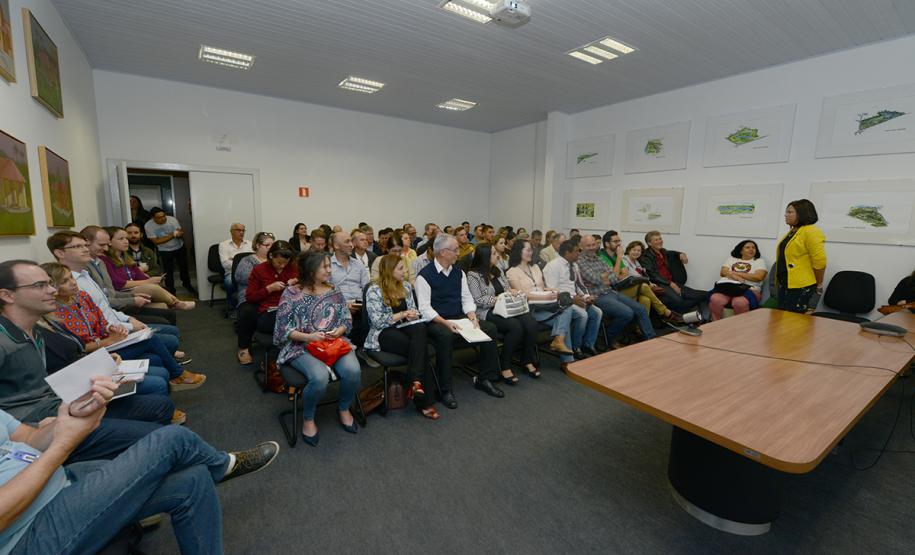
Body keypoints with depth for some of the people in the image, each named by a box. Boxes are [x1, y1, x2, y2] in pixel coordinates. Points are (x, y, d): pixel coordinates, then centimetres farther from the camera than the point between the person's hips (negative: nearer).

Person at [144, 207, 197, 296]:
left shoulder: (172, 219, -17)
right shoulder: (148, 226, -20)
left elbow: (181, 232, -12)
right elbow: (156, 241, -20)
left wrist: (179, 233, -37)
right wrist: (172, 235, -26)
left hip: (180, 248, 2)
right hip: (165, 251, -2)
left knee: (184, 267, 17)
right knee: (168, 272, 0)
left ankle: (187, 284, 41)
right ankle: (171, 291, 16)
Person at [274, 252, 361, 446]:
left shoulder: (334, 291, 10)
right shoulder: (291, 293, -1)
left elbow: (347, 320, 12)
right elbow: (283, 328, -4)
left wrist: (340, 330, -10)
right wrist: (309, 336, -18)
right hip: (302, 347, -3)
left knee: (353, 371, -26)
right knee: (320, 377, -33)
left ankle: (344, 408, 7)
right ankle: (308, 419, 0)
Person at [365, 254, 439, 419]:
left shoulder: (406, 286, 13)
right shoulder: (374, 291, -6)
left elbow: (413, 311, 17)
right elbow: (378, 321, -13)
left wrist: (413, 315, -8)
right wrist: (402, 314, -10)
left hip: (404, 327, 5)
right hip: (383, 333, -5)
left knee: (420, 328, -33)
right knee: (421, 347, -30)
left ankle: (415, 382, -34)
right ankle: (425, 401, -24)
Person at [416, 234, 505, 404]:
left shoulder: (458, 273, 11)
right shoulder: (425, 275, -9)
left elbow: (467, 298, 10)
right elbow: (425, 309, -14)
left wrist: (472, 317, -9)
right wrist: (445, 323, -27)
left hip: (459, 318, 6)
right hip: (436, 322, -6)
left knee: (490, 328, -11)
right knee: (445, 335, -38)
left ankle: (484, 379, 1)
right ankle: (445, 390, -22)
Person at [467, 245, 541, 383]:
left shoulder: (497, 271, 18)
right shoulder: (473, 275, -4)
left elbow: (508, 288, 23)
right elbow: (478, 300, -11)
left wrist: (512, 291, -1)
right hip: (487, 312, -7)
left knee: (531, 322, -20)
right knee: (515, 326, -32)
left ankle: (527, 362, -5)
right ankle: (505, 367, -18)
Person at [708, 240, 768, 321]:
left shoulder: (760, 261, 17)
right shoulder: (731, 259, 23)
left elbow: (758, 277, -1)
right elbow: (723, 272, 8)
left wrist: (736, 273, -3)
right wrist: (734, 276, -13)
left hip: (749, 289, -2)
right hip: (728, 287, 2)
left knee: (740, 302, -39)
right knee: (715, 300, -33)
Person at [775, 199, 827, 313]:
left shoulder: (811, 232, -14)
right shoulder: (792, 231, 14)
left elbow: (819, 261, -17)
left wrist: (818, 285, -9)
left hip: (800, 286, -9)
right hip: (784, 283, 9)